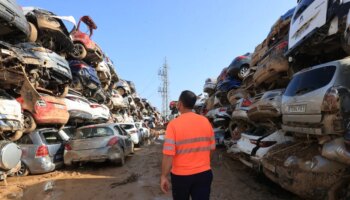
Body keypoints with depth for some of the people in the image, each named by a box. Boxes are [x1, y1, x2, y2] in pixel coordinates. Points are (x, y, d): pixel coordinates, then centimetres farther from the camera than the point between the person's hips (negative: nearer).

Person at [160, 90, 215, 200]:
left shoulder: (174, 124, -17)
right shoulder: (205, 121, -4)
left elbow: (169, 154, -18)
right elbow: (211, 147, 5)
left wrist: (164, 177, -7)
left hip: (181, 175, -2)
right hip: (204, 173, 2)